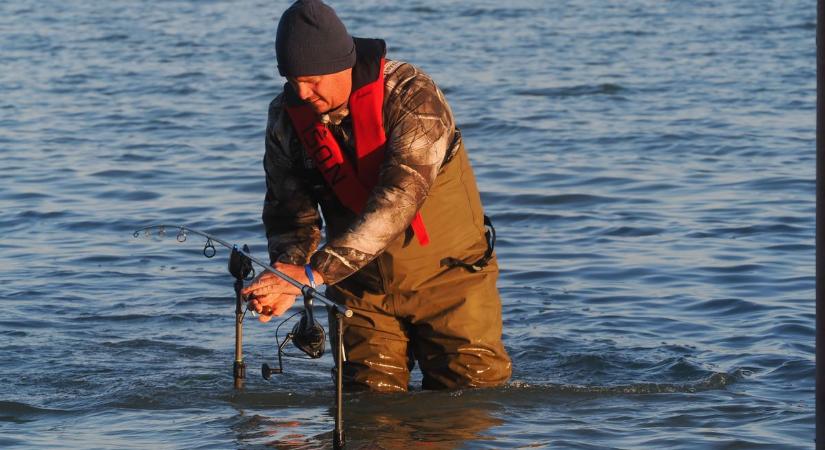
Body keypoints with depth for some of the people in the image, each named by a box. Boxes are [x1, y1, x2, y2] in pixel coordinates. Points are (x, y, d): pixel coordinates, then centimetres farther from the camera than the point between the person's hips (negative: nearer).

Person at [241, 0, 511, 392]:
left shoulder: (412, 96, -25)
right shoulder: (287, 117, -7)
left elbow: (399, 200, -35)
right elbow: (289, 212, -2)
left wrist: (314, 272, -42)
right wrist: (286, 280, -25)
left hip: (446, 275, -4)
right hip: (363, 283, 4)